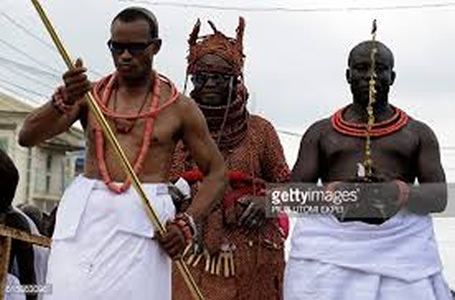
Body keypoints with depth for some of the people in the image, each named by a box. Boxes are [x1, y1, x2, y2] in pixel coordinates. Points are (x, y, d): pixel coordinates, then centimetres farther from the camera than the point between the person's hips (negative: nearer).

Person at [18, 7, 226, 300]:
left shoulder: (178, 107, 6)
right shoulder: (89, 94, 12)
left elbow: (217, 172, 10)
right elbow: (27, 137, 3)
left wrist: (187, 222, -6)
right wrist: (63, 101, -16)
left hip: (143, 219, -2)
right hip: (84, 212, 2)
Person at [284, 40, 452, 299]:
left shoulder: (418, 133, 15)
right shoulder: (320, 132, 16)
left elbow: (440, 196, 7)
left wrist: (400, 193, -15)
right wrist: (333, 192, -13)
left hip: (402, 243, 0)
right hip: (330, 242, 0)